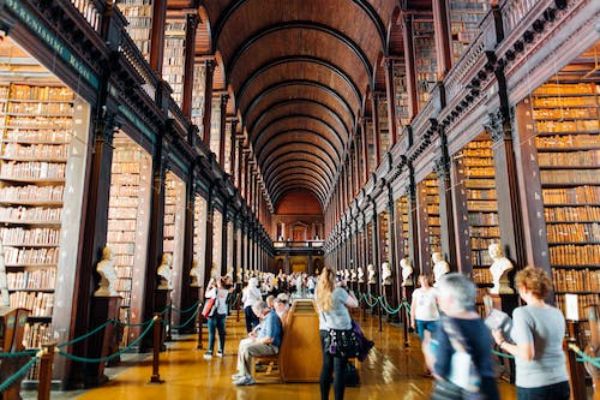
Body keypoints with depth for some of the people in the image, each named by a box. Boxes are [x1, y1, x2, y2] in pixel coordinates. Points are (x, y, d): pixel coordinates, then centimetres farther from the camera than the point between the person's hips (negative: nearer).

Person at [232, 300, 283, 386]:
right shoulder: (268, 316, 10)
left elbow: (270, 339, -28)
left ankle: (247, 378, -18)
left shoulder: (271, 317, -23)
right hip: (264, 343, 12)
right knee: (243, 343, 20)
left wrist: (256, 340, -13)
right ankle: (242, 372, 21)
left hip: (271, 347, -12)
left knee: (246, 349, -27)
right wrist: (256, 336, 11)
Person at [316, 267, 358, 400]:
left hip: (324, 331, 6)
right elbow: (355, 304, -1)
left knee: (326, 367, 13)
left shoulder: (318, 293, 2)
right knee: (339, 369, -1)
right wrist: (348, 289, 9)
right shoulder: (339, 292, -14)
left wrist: (338, 286, 17)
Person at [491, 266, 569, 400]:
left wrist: (502, 343, -7)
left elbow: (527, 354, -22)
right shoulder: (557, 313, 5)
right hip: (560, 383, 6)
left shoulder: (522, 313, -16)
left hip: (534, 387, -6)